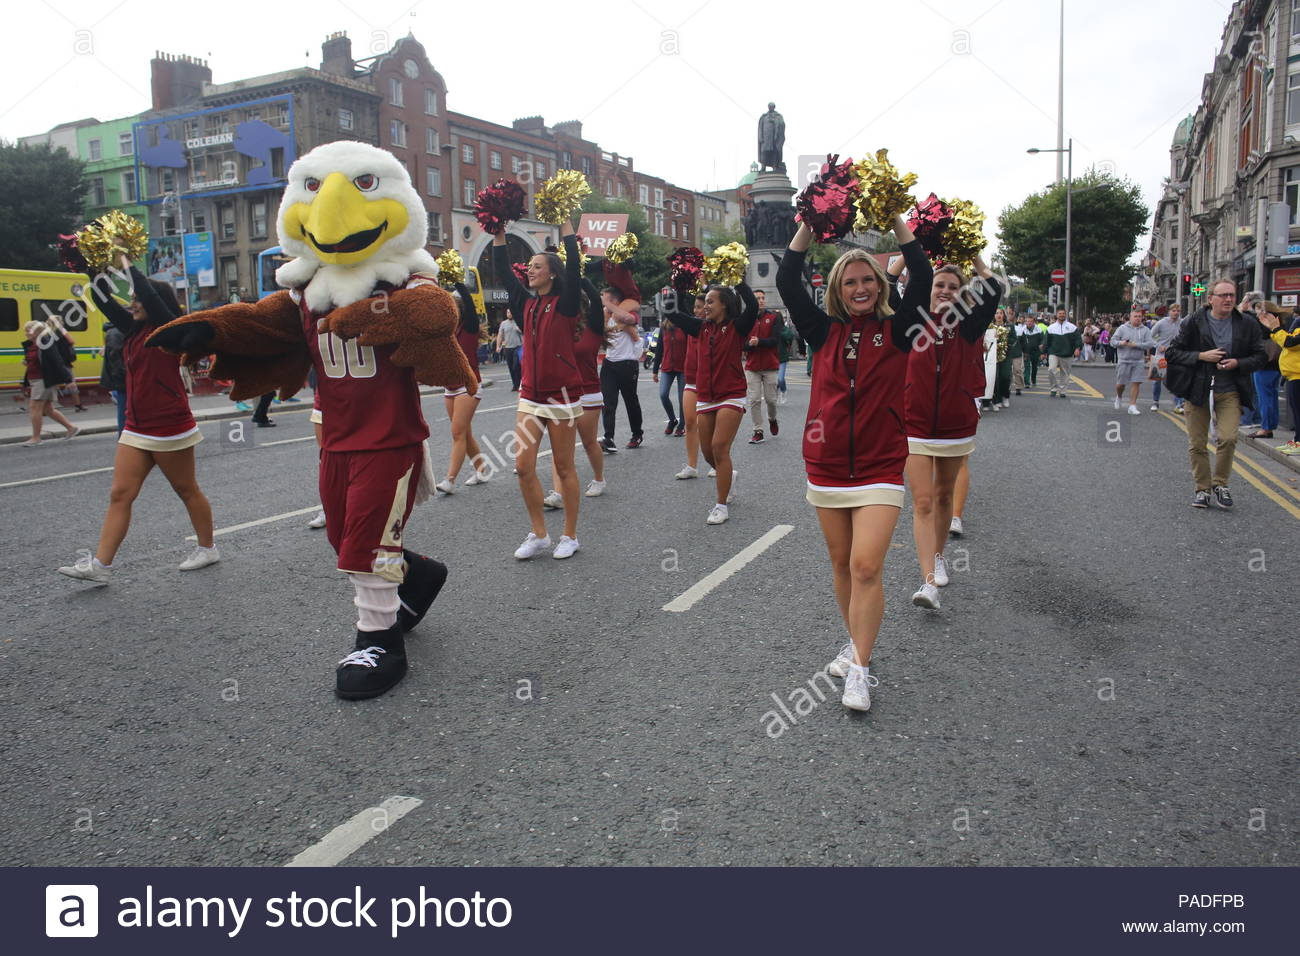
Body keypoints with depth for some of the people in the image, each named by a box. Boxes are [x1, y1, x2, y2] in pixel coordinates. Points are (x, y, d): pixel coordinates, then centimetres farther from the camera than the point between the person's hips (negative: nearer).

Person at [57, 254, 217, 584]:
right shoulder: (133, 328, 12)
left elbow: (149, 294, -22)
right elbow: (102, 298, 14)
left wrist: (126, 262, -8)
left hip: (170, 428, -7)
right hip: (137, 429, 7)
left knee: (186, 490, 6)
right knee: (120, 494, 1)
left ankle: (208, 548, 22)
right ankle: (99, 565, 0)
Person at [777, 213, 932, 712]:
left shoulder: (895, 330, 1)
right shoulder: (824, 332, 6)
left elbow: (922, 280, -10)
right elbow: (787, 282, -1)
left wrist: (896, 221, -9)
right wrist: (810, 224, -4)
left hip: (879, 469, -3)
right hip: (826, 467, 3)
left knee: (866, 567, -12)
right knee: (841, 564, 14)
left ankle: (859, 669, -2)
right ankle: (856, 645, 32)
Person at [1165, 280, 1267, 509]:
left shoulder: (1247, 325, 3)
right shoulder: (1194, 322, -3)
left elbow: (1260, 357, 9)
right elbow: (1172, 352, -2)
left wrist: (1237, 363, -10)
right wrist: (1201, 356, -14)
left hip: (1230, 391, 1)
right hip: (1198, 389, 0)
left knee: (1228, 438, -14)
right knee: (1197, 443, 3)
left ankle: (1220, 484, 7)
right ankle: (1202, 488, 18)